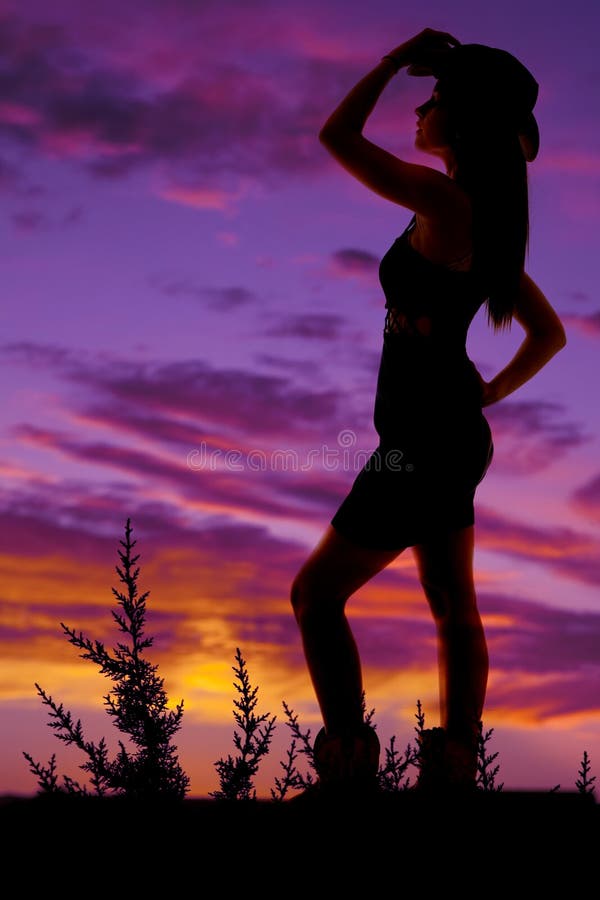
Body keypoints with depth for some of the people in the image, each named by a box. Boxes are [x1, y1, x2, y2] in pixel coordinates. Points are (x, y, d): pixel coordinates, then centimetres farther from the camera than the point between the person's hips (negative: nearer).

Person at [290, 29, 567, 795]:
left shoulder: (447, 201, -16)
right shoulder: (489, 220, 11)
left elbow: (336, 136, -14)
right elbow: (549, 334, 18)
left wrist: (397, 59, -4)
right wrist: (490, 393, 15)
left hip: (422, 441, -10)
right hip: (456, 435, 10)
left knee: (317, 593, -1)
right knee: (454, 610, 12)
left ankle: (349, 760, -3)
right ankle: (454, 767, 17)